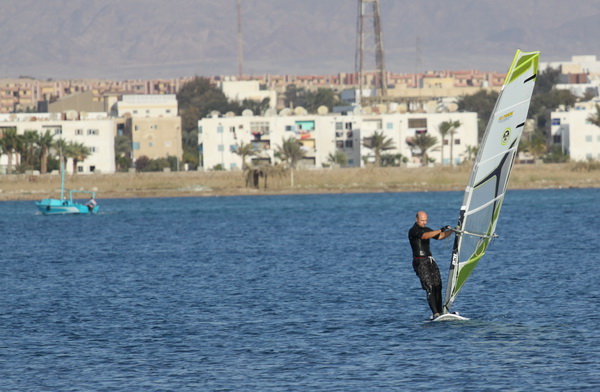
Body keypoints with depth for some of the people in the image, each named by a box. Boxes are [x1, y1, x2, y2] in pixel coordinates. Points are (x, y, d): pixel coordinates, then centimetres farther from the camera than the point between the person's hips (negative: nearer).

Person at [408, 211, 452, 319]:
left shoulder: (426, 229, 16)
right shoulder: (413, 231, -10)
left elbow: (440, 236, 25)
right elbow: (425, 236, -27)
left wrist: (451, 231, 11)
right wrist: (441, 230, -32)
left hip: (430, 260, 8)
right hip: (420, 262, -8)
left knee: (437, 285, 0)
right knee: (429, 287, -15)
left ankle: (440, 311, 2)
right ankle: (435, 313, -19)